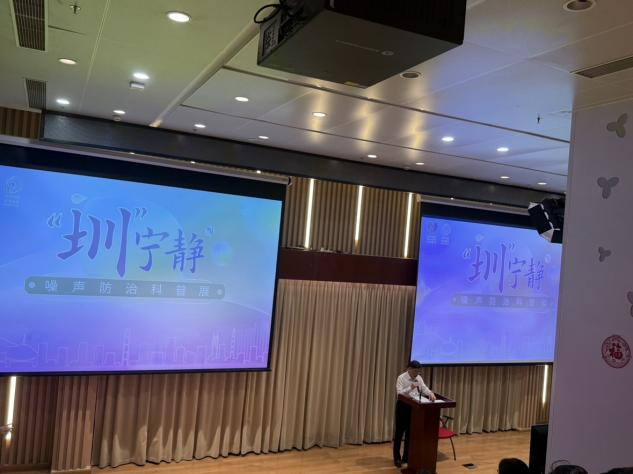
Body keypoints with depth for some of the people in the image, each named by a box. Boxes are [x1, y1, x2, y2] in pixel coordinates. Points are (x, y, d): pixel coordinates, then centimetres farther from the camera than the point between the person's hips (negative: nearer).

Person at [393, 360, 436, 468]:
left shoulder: (419, 378, 5)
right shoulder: (401, 378, -13)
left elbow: (424, 389, 1)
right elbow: (399, 393, -21)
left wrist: (430, 393, -20)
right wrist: (411, 388, -33)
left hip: (414, 407, 6)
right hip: (403, 406, -5)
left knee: (410, 433, 12)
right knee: (399, 433, 3)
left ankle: (406, 457, 24)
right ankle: (397, 458, 14)